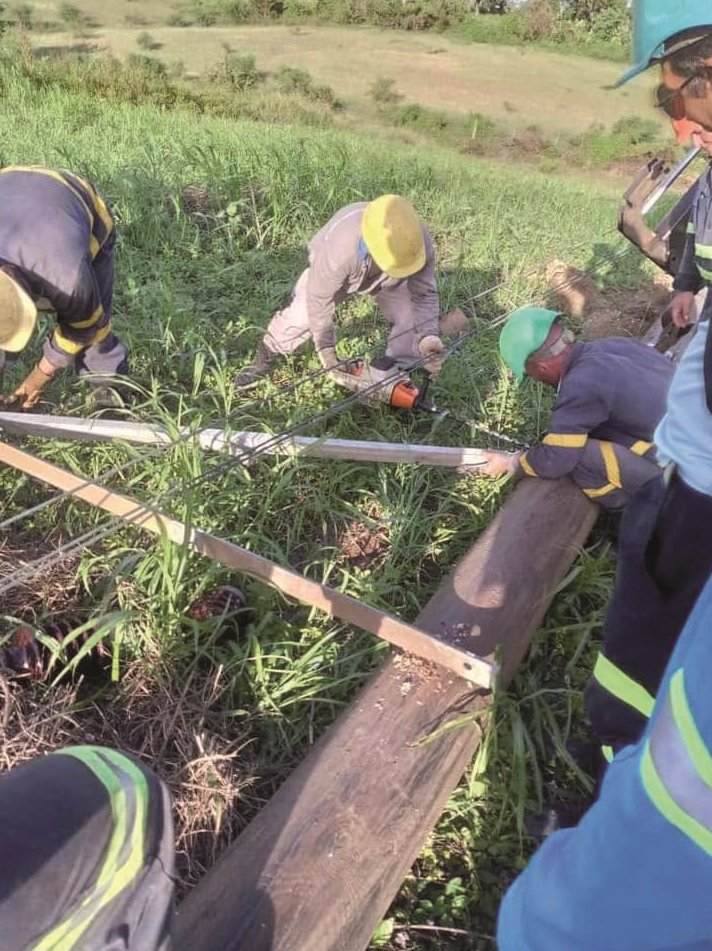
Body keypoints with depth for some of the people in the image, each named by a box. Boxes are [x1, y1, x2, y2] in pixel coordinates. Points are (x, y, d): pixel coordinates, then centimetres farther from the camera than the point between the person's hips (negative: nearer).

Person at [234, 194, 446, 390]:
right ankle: (266, 358, 18)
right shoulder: (338, 248, -48)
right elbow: (319, 299, -32)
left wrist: (428, 335, -43)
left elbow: (425, 294, -26)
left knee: (410, 321, -15)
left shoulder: (419, 242, -39)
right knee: (300, 316, -9)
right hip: (336, 272, -2)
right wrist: (326, 349, -25)